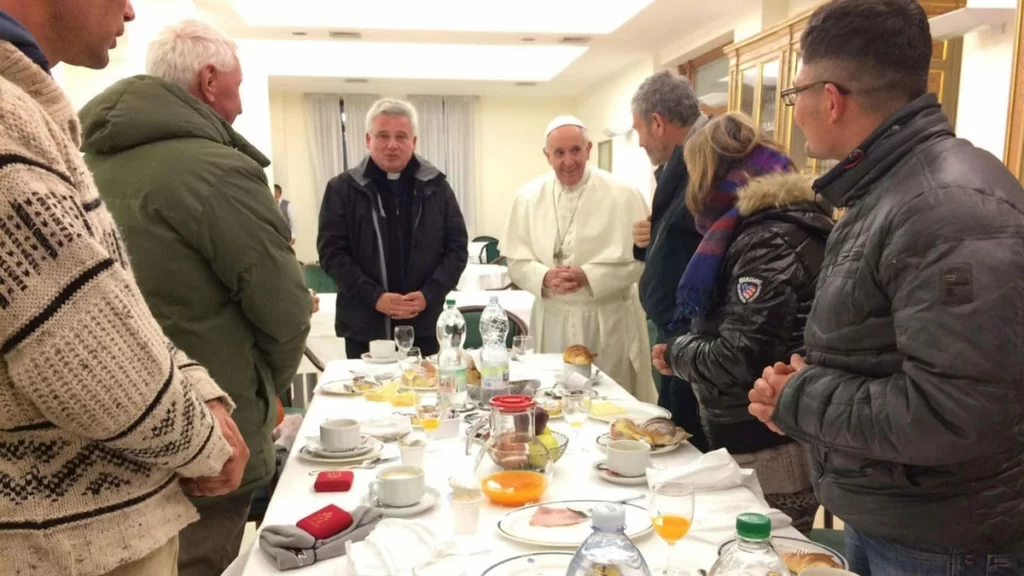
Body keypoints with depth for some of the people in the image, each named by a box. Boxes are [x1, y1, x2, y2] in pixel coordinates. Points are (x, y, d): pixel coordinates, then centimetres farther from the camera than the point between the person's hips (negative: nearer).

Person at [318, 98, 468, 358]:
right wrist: (374, 297, -15)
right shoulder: (343, 188, 0)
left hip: (424, 324, 1)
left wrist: (429, 294, -10)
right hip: (365, 326, -1)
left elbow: (457, 247, 3)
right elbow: (331, 251, -4)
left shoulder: (436, 186, 4)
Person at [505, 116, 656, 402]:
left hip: (609, 322, -2)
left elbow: (640, 258, -8)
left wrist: (588, 277, -20)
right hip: (551, 321, 2)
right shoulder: (528, 197, 3)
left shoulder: (622, 194, -6)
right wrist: (545, 278, -17)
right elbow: (516, 261, 3)